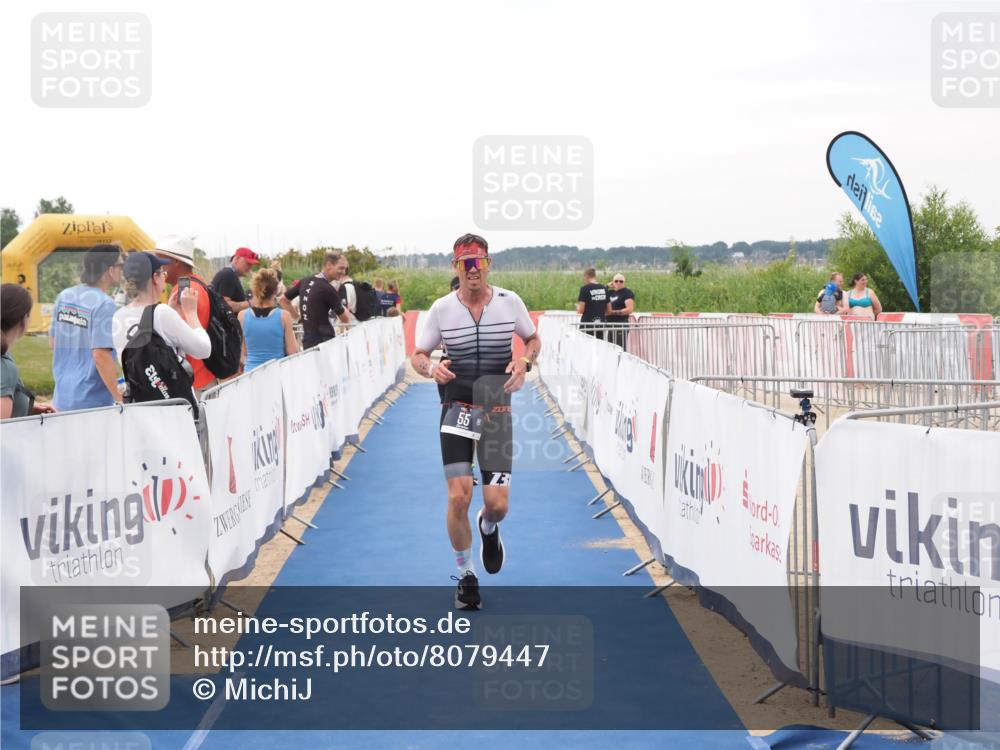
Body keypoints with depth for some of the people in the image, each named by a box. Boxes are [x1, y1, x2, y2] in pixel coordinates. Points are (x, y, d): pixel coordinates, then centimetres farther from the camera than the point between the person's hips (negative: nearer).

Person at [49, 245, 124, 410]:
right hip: (91, 401, -8)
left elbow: (53, 342, 15)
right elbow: (101, 355, -23)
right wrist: (120, 399, -19)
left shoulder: (63, 296, 6)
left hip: (61, 397, 8)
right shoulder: (104, 305, -18)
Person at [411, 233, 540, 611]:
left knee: (498, 504, -6)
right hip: (456, 408, 0)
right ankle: (465, 576, 12)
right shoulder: (441, 308, -2)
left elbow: (533, 339, 13)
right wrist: (431, 368, -19)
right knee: (458, 496, -11)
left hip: (496, 409, 0)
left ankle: (488, 528, 35)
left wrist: (524, 361, -9)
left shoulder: (510, 302, -1)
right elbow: (417, 355, 5)